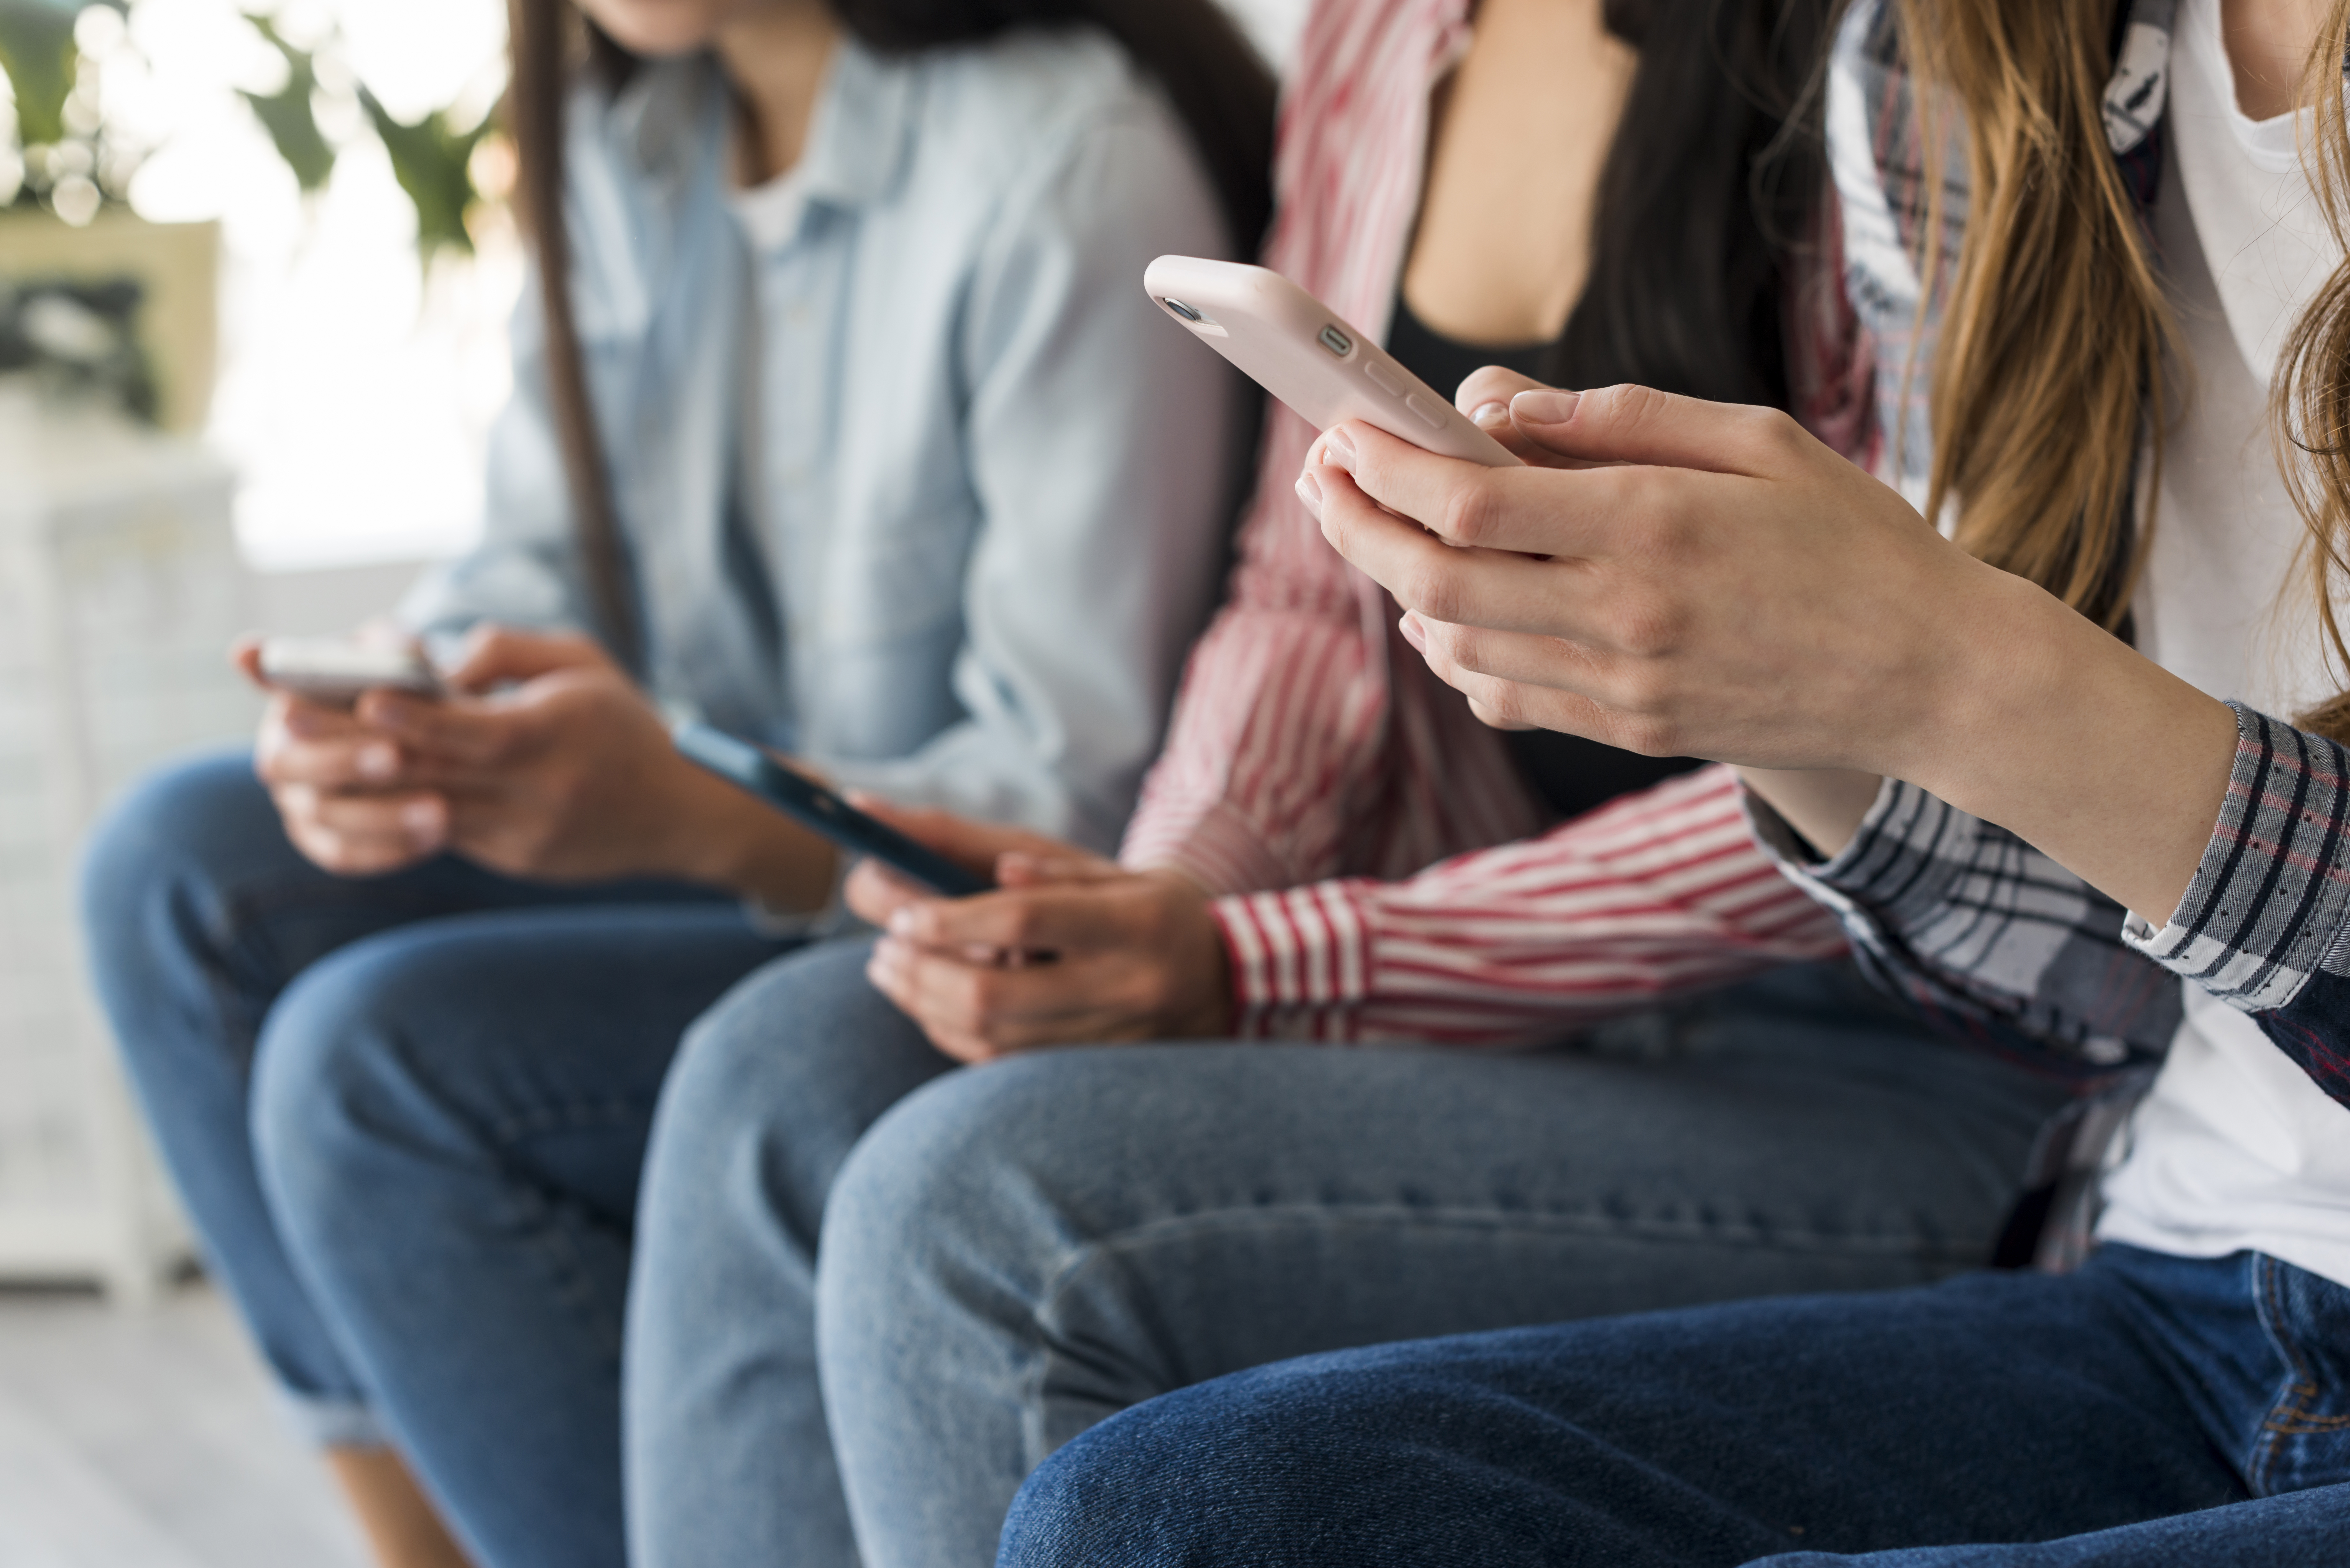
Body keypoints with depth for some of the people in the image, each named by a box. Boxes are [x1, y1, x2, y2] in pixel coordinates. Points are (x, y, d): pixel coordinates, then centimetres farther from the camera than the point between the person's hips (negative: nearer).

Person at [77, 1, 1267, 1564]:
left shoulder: (1071, 158, -22)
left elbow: (1081, 805, -23)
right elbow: (543, 561, 7)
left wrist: (698, 820, -38)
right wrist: (377, 721, -16)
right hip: (743, 835, 9)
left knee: (374, 1062, -23)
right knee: (187, 872, -3)